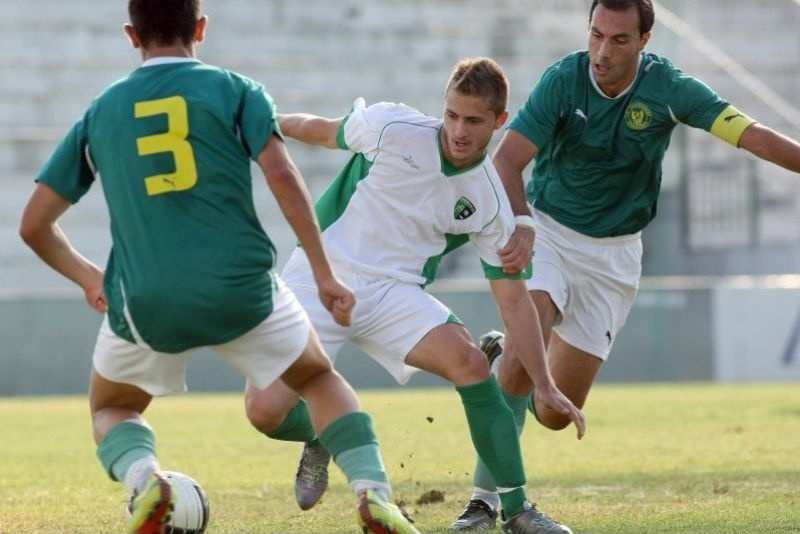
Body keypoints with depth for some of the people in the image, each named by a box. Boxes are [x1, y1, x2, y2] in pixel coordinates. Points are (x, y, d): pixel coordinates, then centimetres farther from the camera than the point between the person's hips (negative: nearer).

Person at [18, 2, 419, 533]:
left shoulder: (100, 112, 12)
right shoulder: (235, 90, 5)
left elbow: (34, 225, 14)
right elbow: (282, 176, -9)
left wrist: (89, 278, 31)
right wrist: (325, 275, -4)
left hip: (145, 303, 1)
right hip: (242, 286, -1)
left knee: (112, 408, 28)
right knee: (321, 379, 25)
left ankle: (142, 476, -6)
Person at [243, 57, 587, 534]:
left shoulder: (490, 203, -6)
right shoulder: (392, 128, -13)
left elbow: (514, 300, -1)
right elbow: (326, 131, 9)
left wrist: (546, 387, -7)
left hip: (394, 294, 1)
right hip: (319, 277, -1)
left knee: (469, 361, -26)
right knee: (265, 412, -18)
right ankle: (322, 437, 21)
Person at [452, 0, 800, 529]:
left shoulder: (668, 88, -14)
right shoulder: (563, 80, -17)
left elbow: (753, 135, -20)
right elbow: (506, 161, -24)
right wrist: (520, 226, -43)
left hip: (614, 253, 2)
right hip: (548, 232, -2)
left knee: (556, 413, 2)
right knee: (524, 359, -27)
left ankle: (505, 352, 36)